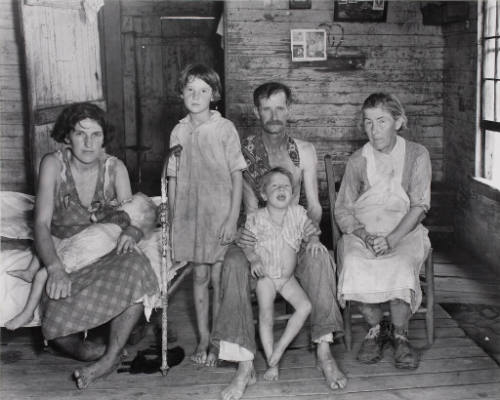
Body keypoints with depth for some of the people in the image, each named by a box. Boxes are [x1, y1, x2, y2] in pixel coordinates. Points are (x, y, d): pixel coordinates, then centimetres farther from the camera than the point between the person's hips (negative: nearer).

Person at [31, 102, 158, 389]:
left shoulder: (115, 168, 0)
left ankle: (110, 359, -23)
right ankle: (94, 353, 0)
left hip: (106, 256, 2)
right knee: (56, 325, -30)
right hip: (63, 258, -1)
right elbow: (42, 223, -13)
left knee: (136, 268, -34)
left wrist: (131, 233, -26)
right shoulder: (53, 164, -6)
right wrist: (55, 268, -30)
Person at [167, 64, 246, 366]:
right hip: (189, 214, 3)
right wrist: (172, 219, 6)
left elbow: (237, 176, -6)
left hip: (220, 215, -3)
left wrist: (233, 219, -11)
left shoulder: (225, 128, -6)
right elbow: (174, 179, 9)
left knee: (219, 279, 2)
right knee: (199, 276, 11)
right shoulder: (179, 132, 5)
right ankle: (203, 339, 23)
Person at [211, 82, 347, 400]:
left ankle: (324, 352, -26)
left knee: (319, 257, -32)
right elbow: (250, 204, -5)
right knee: (234, 263, -34)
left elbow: (313, 203, 5)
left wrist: (314, 223, -18)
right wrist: (245, 232, -25)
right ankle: (245, 366, -35)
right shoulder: (243, 150, 2)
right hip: (256, 234, -1)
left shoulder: (304, 151, 8)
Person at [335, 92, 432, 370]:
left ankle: (399, 334, -8)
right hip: (362, 232, 1)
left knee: (400, 266, -33)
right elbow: (342, 210, 6)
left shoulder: (416, 155, 2)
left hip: (404, 232, -1)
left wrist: (391, 239, -20)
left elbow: (419, 206, -5)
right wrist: (365, 235, -15)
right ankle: (375, 329, -8)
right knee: (354, 264, -31)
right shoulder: (358, 160, 6)